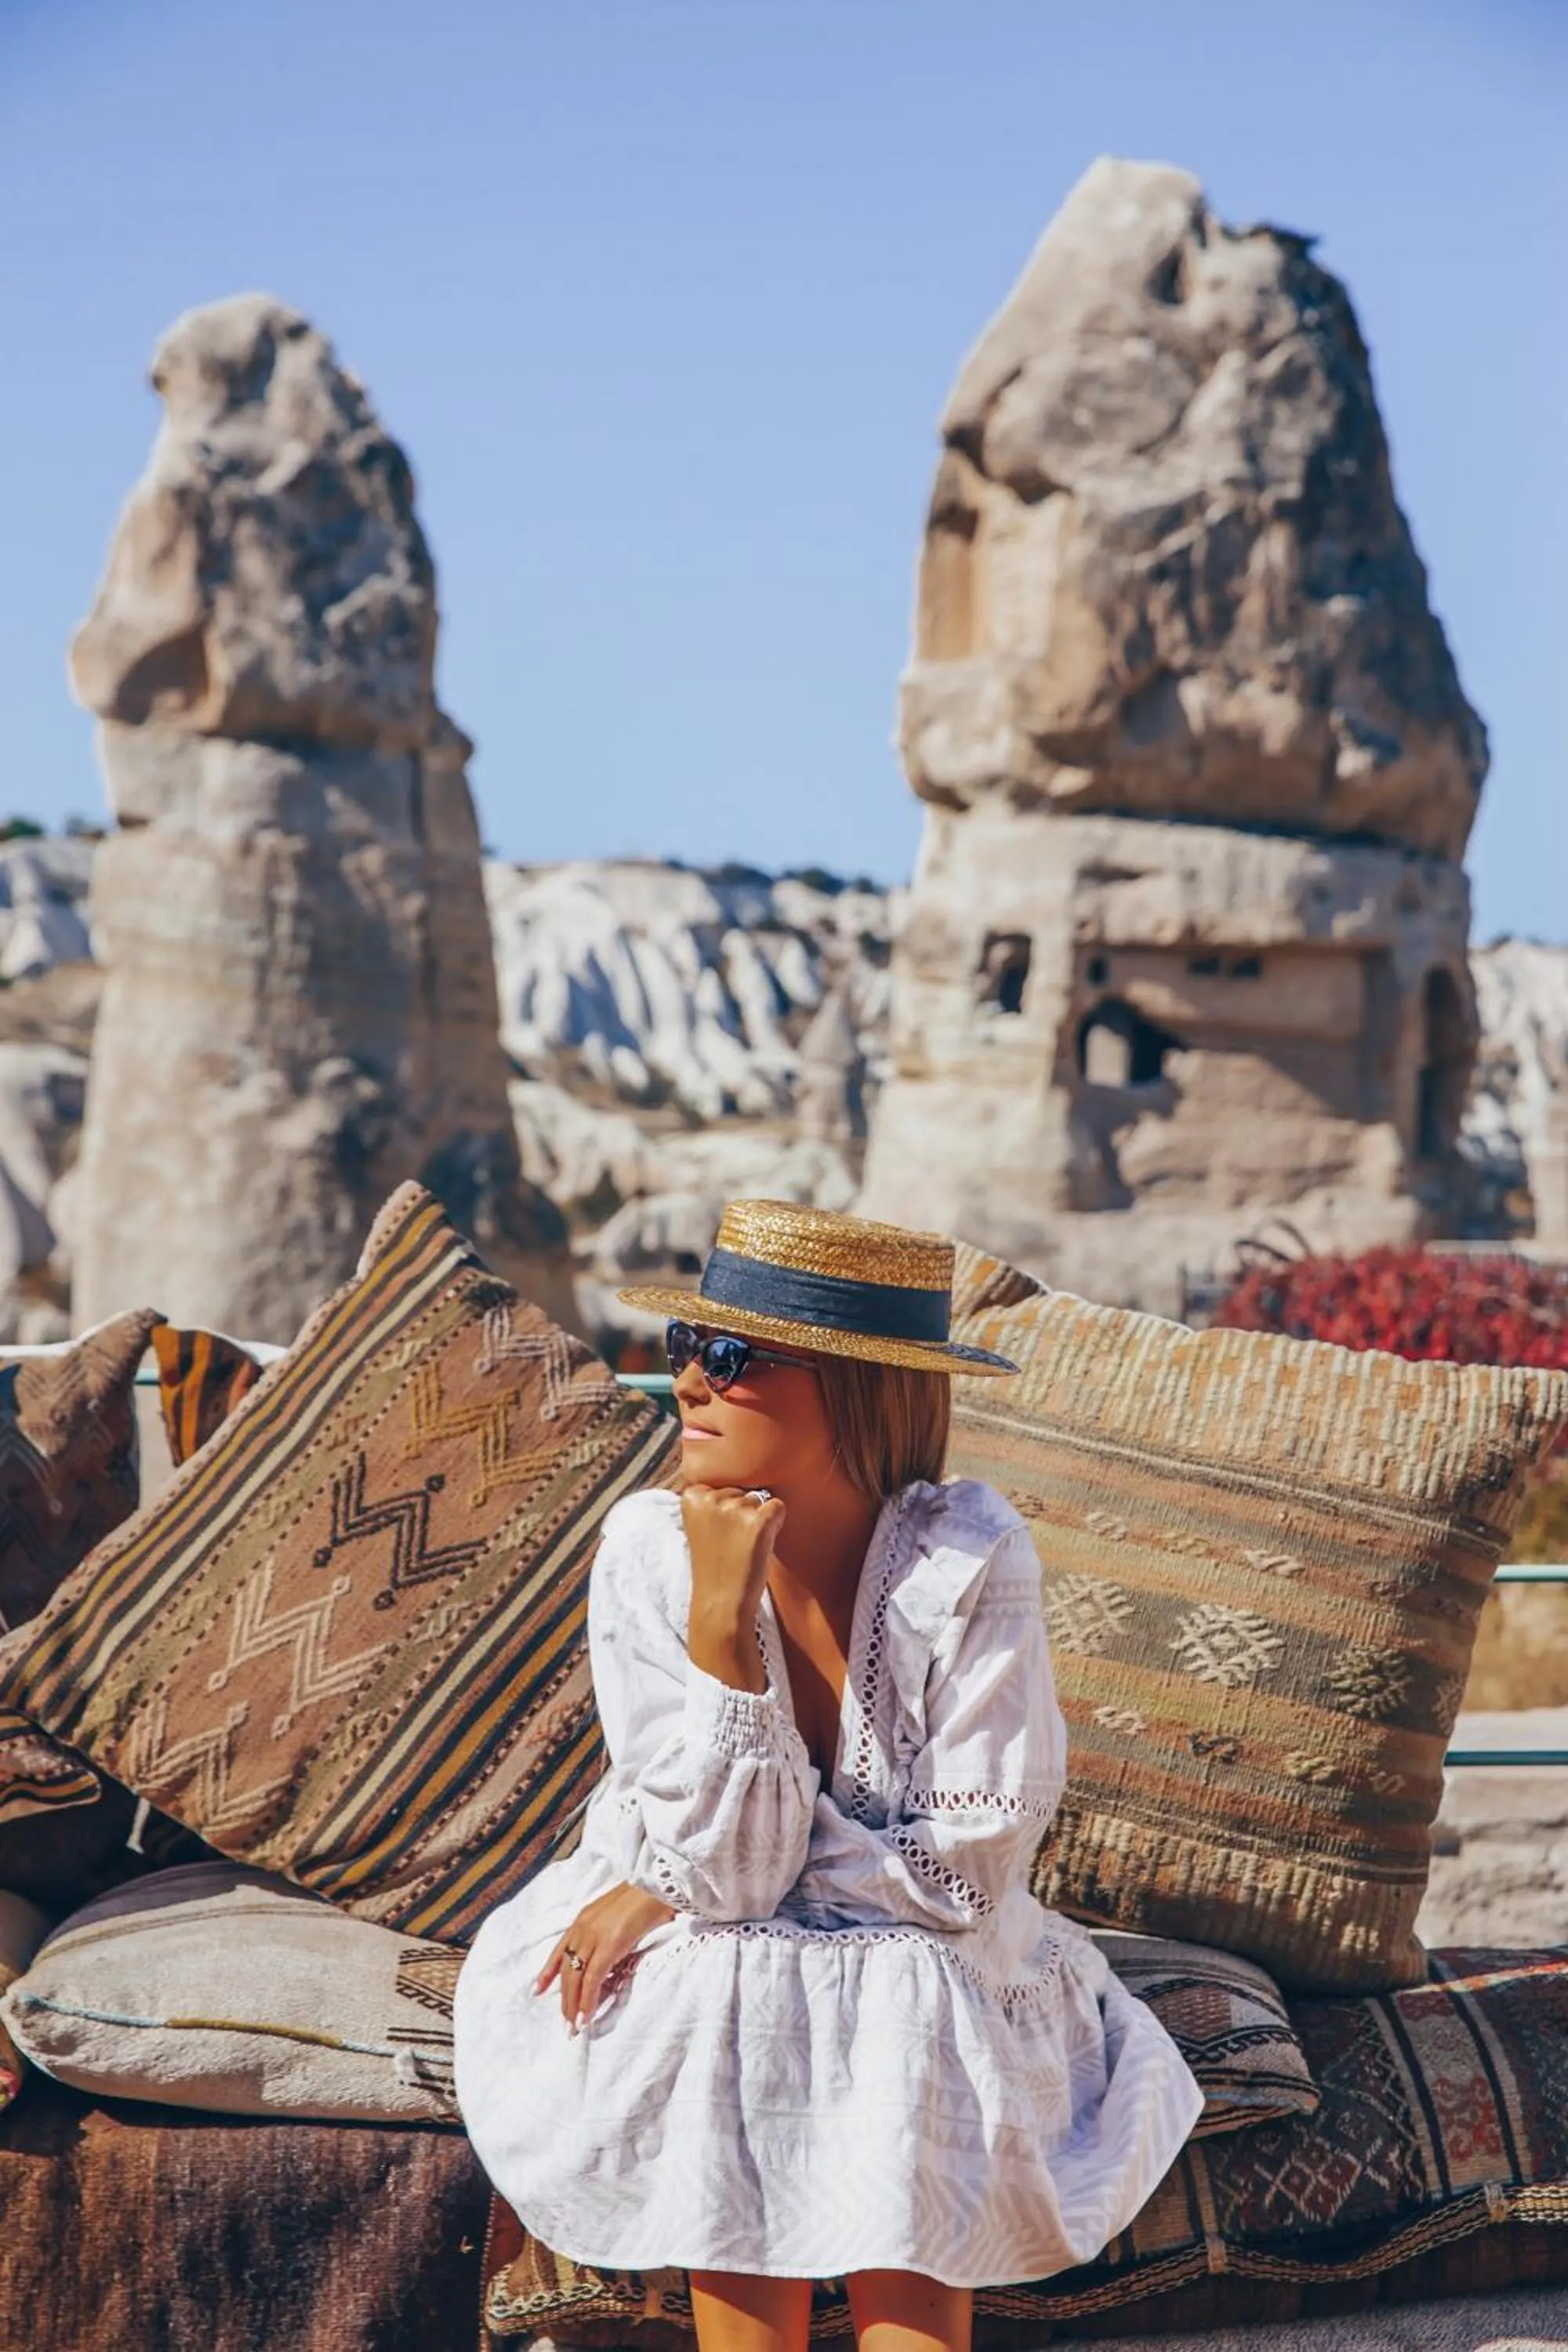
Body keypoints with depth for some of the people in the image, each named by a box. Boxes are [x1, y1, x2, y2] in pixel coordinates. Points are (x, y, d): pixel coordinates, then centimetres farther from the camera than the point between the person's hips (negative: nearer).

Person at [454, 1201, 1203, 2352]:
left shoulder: (970, 1556, -20)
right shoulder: (650, 1550, -16)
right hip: (703, 1977, 1)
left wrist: (675, 1891, -17)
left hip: (925, 1970, -1)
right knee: (727, 2003, -31)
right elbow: (723, 1862, -19)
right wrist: (719, 1619, -31)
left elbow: (965, 1874, -18)